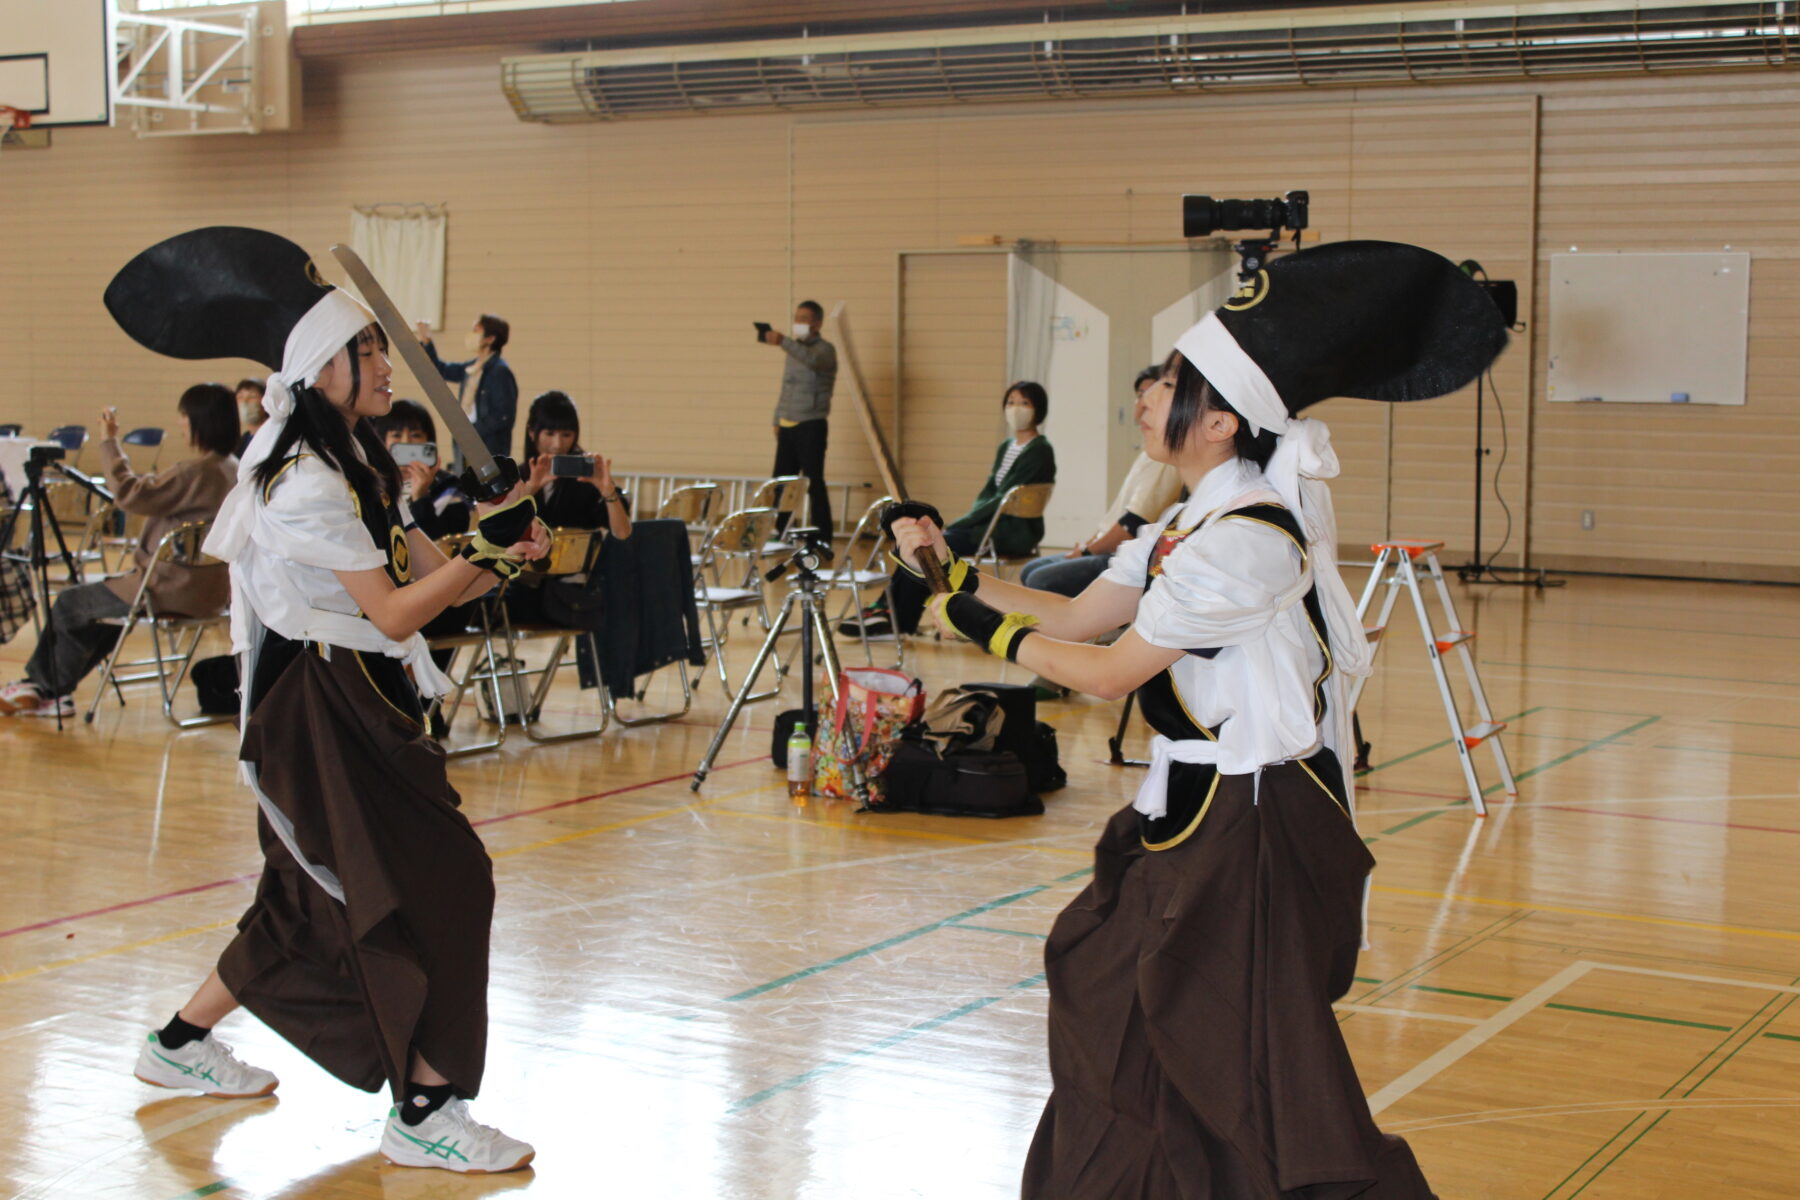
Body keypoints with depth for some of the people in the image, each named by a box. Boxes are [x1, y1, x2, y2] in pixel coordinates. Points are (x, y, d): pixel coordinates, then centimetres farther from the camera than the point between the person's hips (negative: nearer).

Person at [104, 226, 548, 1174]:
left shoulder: (356, 464, 13)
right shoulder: (305, 482, -18)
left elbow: (431, 577, 8)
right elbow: (395, 611, -20)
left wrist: (499, 552, -10)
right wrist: (484, 549, -19)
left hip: (357, 705, 10)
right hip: (324, 709, -10)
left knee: (318, 898, 19)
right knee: (434, 882, -11)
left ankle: (181, 1042, 35)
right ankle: (423, 1112, -4)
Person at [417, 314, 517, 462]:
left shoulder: (500, 372, -14)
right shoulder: (470, 368, 11)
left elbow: (504, 416, -18)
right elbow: (441, 370, 30)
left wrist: (472, 432, -16)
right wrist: (426, 342, 19)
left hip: (490, 450, -9)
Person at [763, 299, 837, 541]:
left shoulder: (825, 349, -5)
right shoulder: (794, 350, 18)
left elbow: (812, 360, -30)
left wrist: (784, 342, -41)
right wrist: (777, 420, 18)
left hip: (811, 424, -7)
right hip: (787, 426, 7)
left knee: (814, 483, -9)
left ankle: (823, 538, -6)